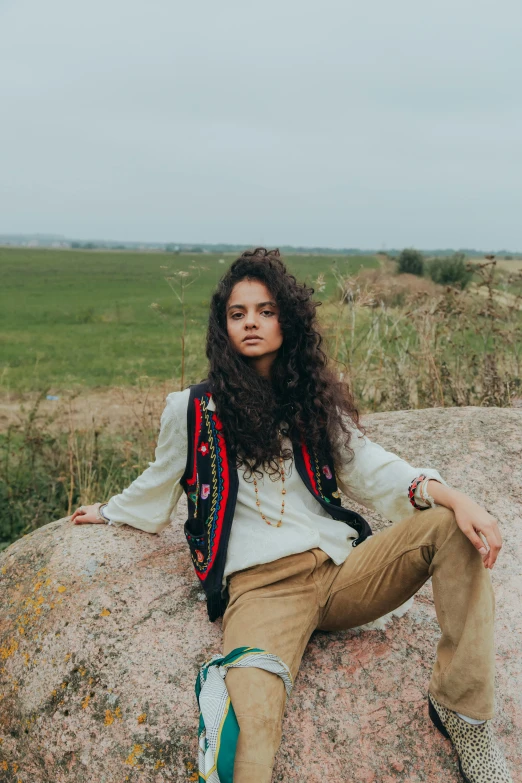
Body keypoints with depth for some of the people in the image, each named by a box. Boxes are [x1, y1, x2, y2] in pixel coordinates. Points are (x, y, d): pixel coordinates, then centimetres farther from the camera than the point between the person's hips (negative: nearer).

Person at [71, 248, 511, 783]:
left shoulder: (315, 399, 16)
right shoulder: (193, 410, 10)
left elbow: (369, 467, 7)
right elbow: (158, 486, 27)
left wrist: (450, 496, -10)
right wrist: (108, 512, 39)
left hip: (341, 566, 4)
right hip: (260, 587, -3)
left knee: (449, 526, -21)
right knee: (248, 728, -34)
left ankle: (463, 710, -15)